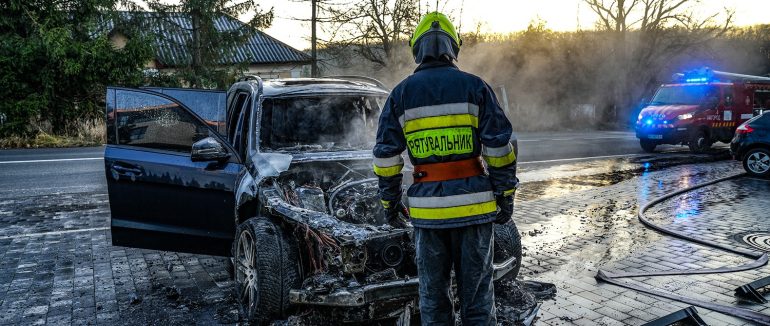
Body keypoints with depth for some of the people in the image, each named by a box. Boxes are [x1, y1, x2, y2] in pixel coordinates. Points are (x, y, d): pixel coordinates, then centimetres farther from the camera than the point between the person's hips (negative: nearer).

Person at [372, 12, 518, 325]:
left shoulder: (401, 94, 4)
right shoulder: (475, 87, 0)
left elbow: (386, 155, 5)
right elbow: (500, 148, -4)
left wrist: (389, 200, 14)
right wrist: (505, 194, 3)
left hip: (427, 208, 1)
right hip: (474, 204, -1)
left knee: (432, 290, 13)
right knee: (476, 288, 9)